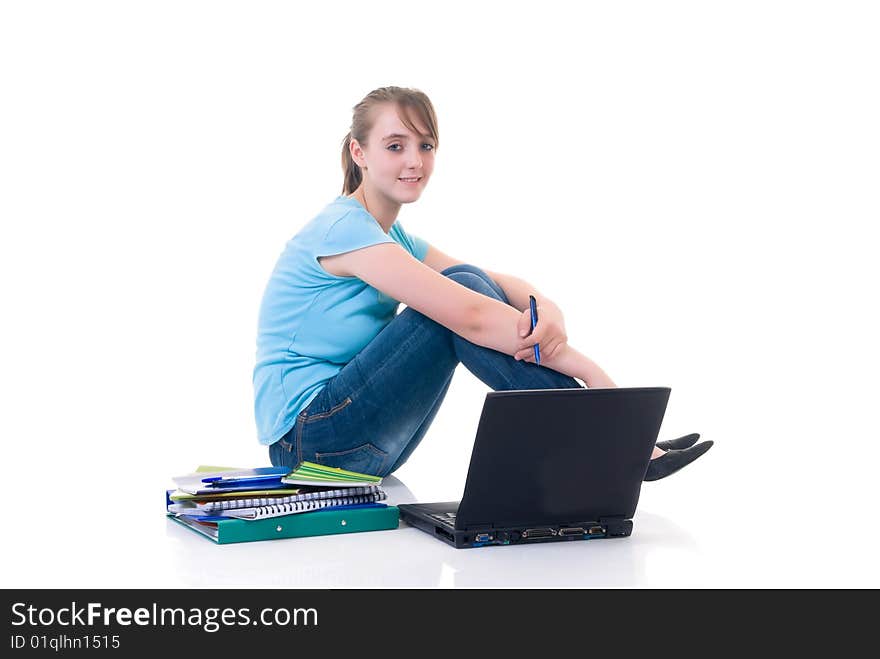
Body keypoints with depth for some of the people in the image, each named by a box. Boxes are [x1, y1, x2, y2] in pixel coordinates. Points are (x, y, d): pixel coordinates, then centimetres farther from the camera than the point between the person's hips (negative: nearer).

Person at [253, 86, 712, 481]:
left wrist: (548, 310, -22)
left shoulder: (393, 237, 14)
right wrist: (590, 371, -26)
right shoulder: (344, 228, -17)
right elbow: (470, 315, -26)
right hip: (307, 435, -8)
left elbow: (500, 285, 2)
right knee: (464, 289, -20)